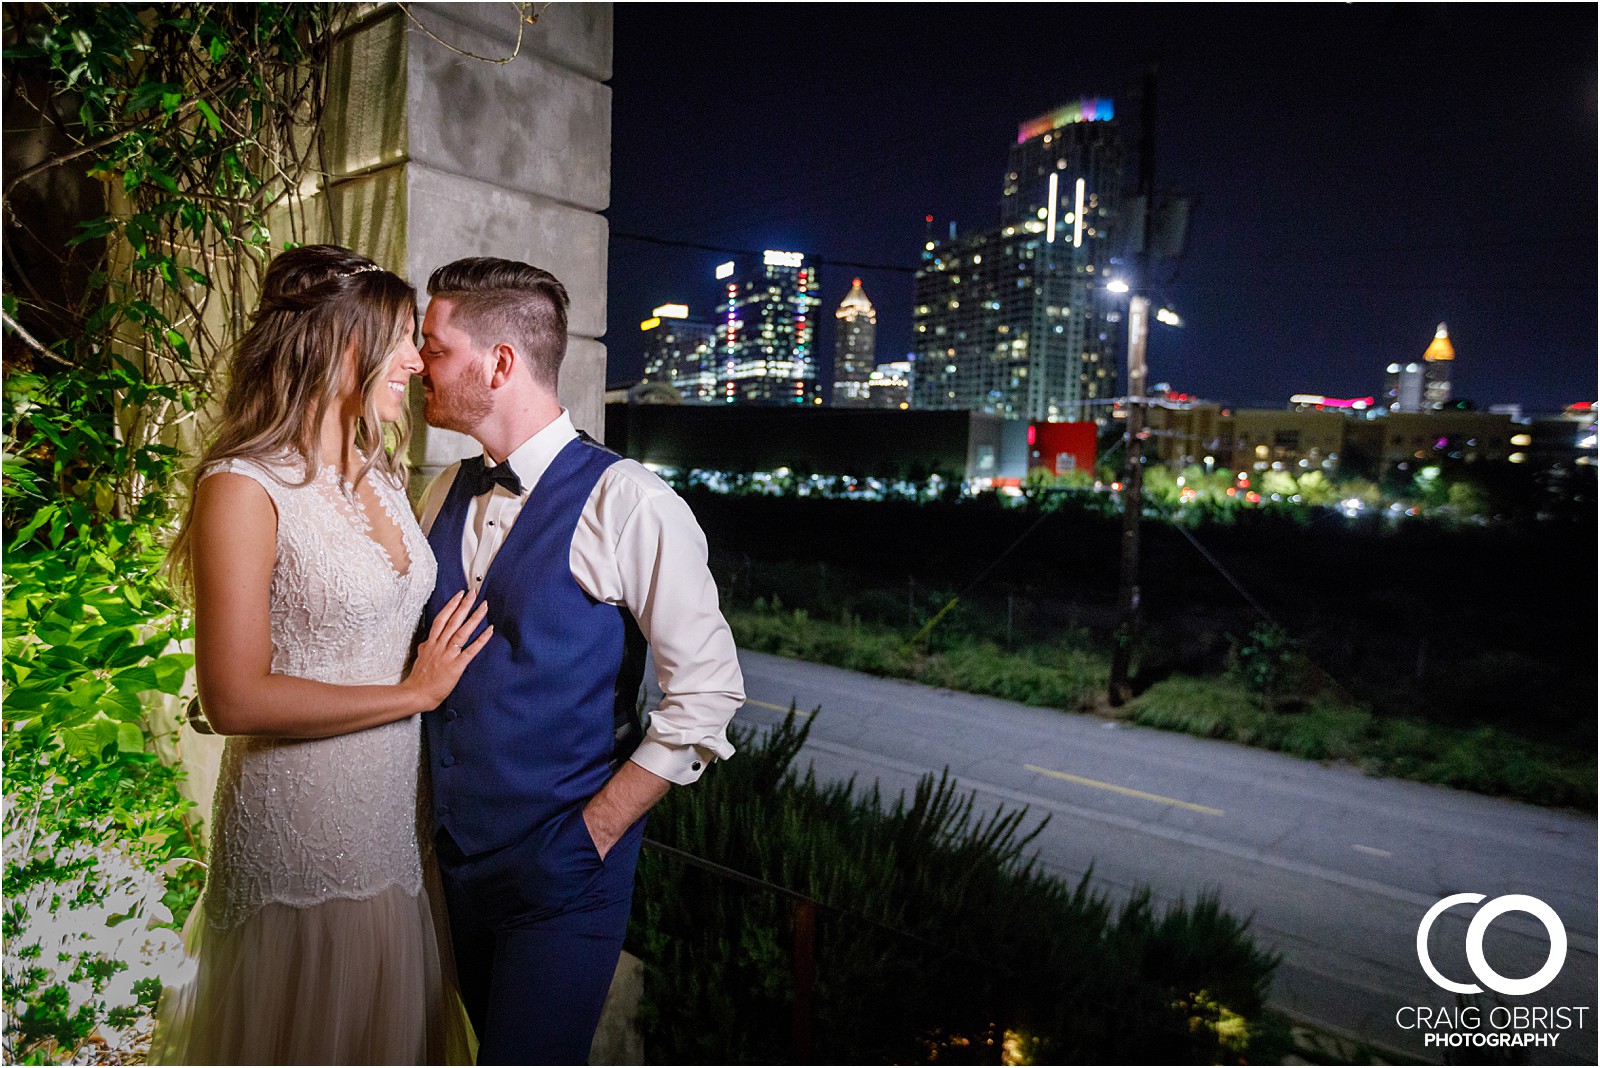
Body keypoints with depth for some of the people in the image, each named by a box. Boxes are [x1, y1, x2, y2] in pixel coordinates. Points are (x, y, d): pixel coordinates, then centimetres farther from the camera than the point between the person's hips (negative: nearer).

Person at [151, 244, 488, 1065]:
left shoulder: (379, 476, 6)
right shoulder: (244, 489, -17)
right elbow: (235, 698, -21)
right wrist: (416, 691, -16)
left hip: (396, 810, 7)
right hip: (300, 831, -7)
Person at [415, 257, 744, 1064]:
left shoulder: (627, 504, -18)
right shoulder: (447, 495, 4)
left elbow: (707, 695, -17)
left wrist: (594, 831, -14)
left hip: (560, 875, -6)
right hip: (455, 852, 7)